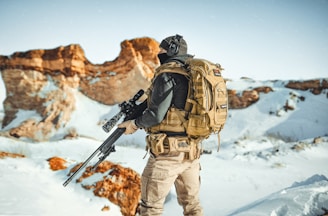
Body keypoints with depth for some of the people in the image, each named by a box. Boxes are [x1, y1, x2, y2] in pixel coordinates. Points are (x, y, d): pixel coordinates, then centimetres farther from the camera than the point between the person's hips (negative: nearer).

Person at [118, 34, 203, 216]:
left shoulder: (167, 73, -11)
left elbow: (156, 114, -16)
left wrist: (135, 124, 2)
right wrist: (137, 110, 18)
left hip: (169, 151, -8)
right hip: (191, 151, 8)